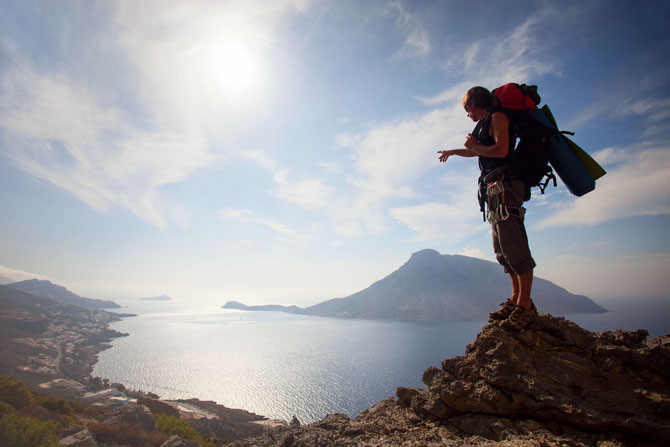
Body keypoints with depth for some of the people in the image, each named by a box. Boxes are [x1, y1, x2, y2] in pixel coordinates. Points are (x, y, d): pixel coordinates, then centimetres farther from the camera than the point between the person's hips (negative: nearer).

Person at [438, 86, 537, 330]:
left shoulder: (497, 117, 0)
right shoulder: (486, 124, 28)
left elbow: (501, 150, -18)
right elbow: (480, 151, 47)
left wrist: (474, 145, -1)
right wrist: (453, 152, 61)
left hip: (505, 185, -10)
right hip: (495, 190, 10)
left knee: (513, 245, -15)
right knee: (502, 248, 5)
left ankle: (525, 305, -12)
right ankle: (516, 298, 8)